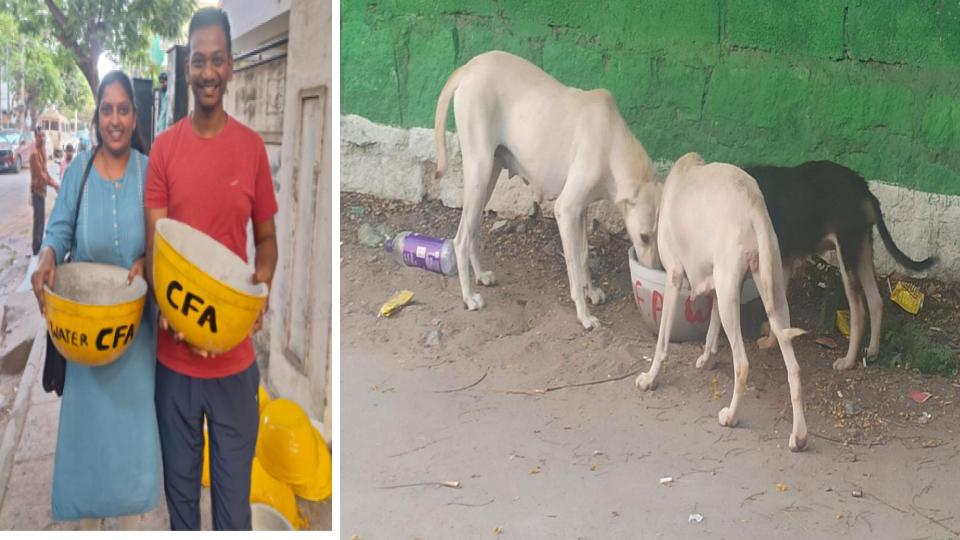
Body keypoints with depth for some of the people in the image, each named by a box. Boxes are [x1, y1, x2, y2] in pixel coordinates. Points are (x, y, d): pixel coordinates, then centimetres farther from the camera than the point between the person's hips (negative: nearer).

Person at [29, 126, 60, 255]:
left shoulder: (42, 151, 11)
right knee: (38, 219, -6)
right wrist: (53, 184, -23)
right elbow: (40, 173, -23)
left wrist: (52, 182, 11)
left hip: (42, 188, 10)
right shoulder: (34, 153, -20)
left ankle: (39, 246, 24)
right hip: (37, 189, -10)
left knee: (42, 218, 15)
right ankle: (36, 249, 0)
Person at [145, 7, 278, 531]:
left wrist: (261, 284, -16)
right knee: (179, 483, 14)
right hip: (173, 351, 1)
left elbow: (266, 239, 6)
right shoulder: (163, 147, 0)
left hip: (235, 352, 0)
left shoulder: (253, 146, 0)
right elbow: (154, 244, -3)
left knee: (235, 491, 8)